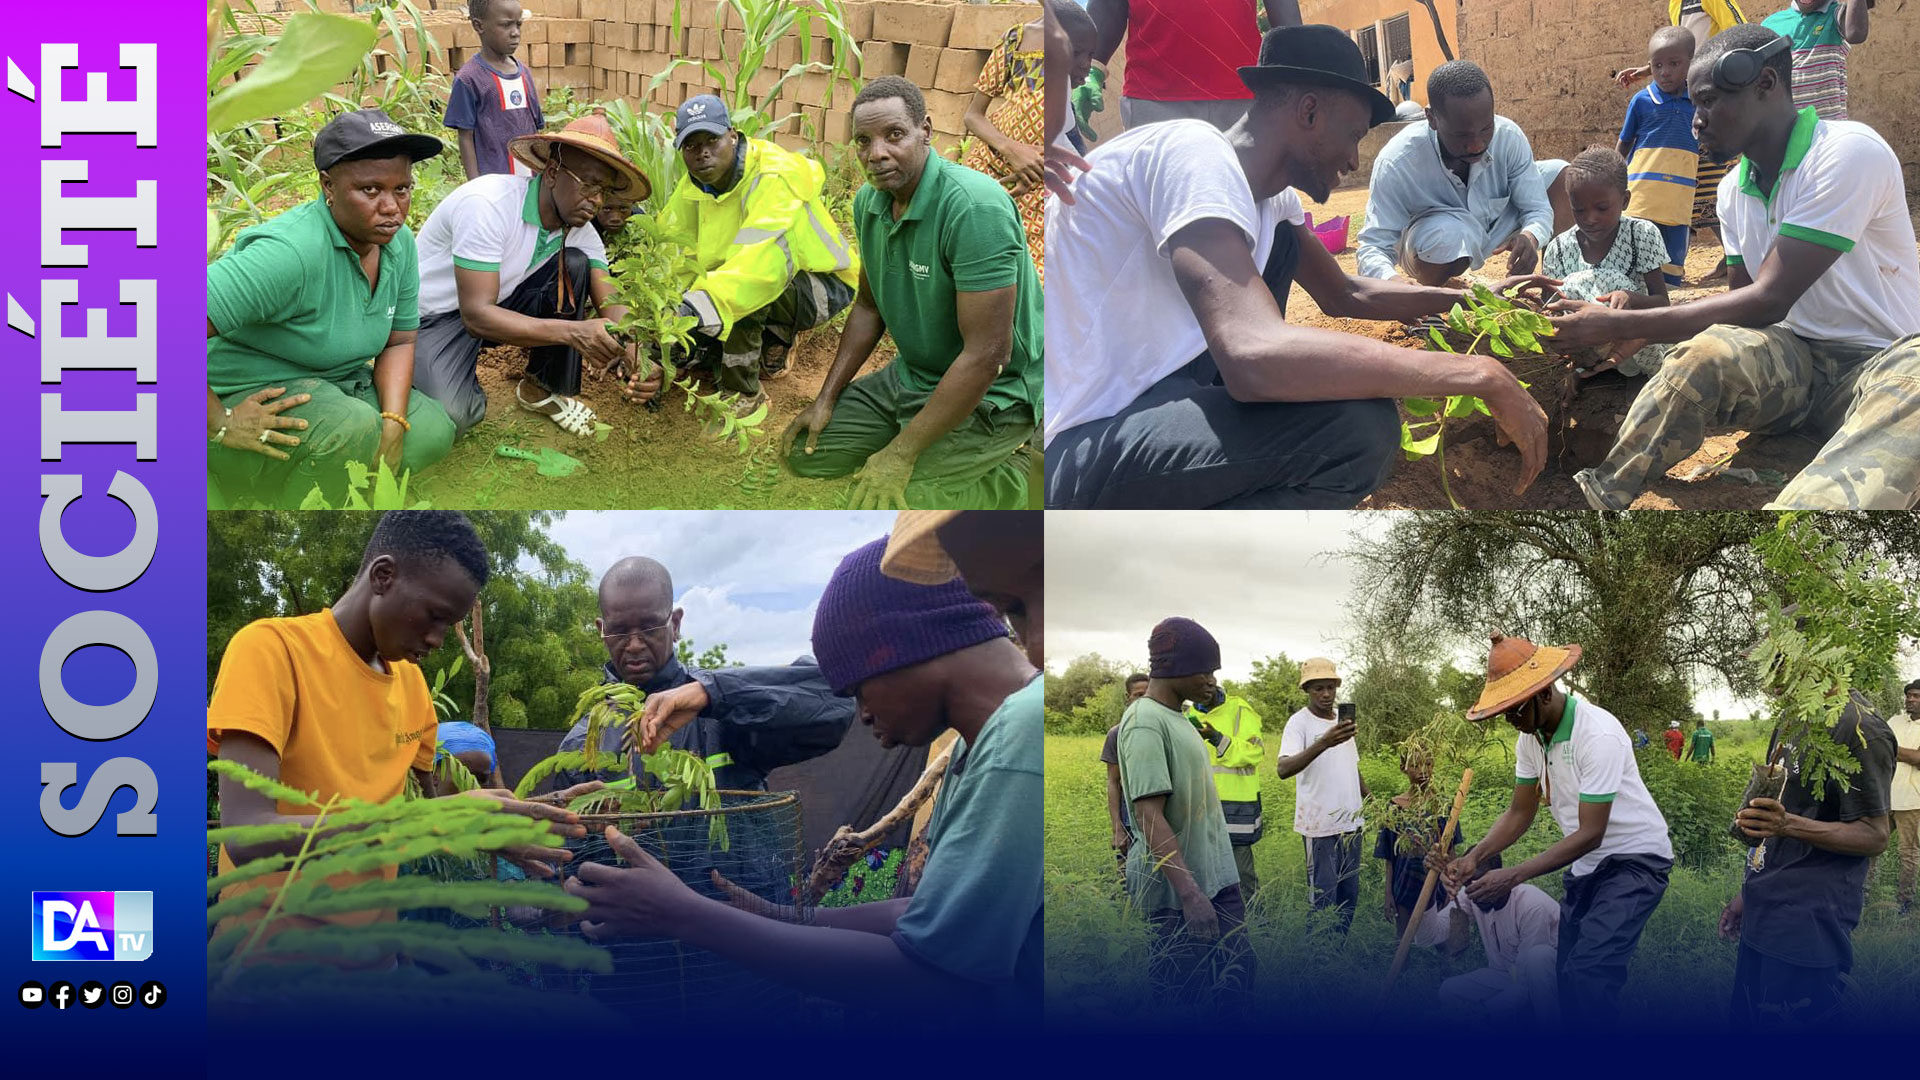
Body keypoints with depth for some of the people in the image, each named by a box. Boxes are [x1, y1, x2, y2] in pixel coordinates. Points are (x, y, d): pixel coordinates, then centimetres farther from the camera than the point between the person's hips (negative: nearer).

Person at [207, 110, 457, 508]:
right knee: (352, 429, -33)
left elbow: (399, 342, 8)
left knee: (433, 430, -5)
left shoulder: (399, 243, -3)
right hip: (253, 397, -9)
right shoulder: (292, 251, -30)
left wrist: (393, 424, -10)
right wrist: (219, 425, -28)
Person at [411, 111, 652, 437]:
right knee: (455, 413, -33)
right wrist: (572, 332, -44)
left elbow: (610, 304, -12)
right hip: (434, 315, -7)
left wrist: (635, 355, -37)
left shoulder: (579, 228, -7)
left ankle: (543, 388, 1)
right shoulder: (488, 204, -30)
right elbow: (476, 315, -34)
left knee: (575, 264, -15)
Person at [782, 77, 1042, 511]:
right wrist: (826, 399, 9)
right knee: (804, 450, 5)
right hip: (910, 377, 9)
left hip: (990, 393, -9)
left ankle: (1007, 481, 1)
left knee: (880, 504, -23)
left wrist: (902, 454, -26)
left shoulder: (975, 208, -28)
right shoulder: (868, 202, 0)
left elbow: (987, 355, -29)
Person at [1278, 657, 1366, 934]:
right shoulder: (1299, 723, -11)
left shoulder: (1342, 721, 12)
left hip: (1351, 821, 7)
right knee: (1323, 897, -5)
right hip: (1320, 825, -7)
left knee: (1349, 895, 13)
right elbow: (1284, 769, -27)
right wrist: (1324, 743, -39)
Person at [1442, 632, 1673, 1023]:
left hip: (1635, 859, -8)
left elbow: (1590, 833, -27)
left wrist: (1514, 876, -31)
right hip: (1585, 864, 8)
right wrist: (1475, 857, -14)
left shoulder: (1598, 735, -27)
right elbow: (1520, 813, 4)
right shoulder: (1530, 735, -2)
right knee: (1566, 972, 9)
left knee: (1587, 973, -24)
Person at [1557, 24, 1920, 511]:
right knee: (1710, 351, -27)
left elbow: (1769, 301, -19)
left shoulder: (1849, 153, -15)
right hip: (1798, 359, 6)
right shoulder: (1735, 191, 9)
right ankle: (1598, 499, -31)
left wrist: (1620, 326, -17)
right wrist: (1631, 318, -2)